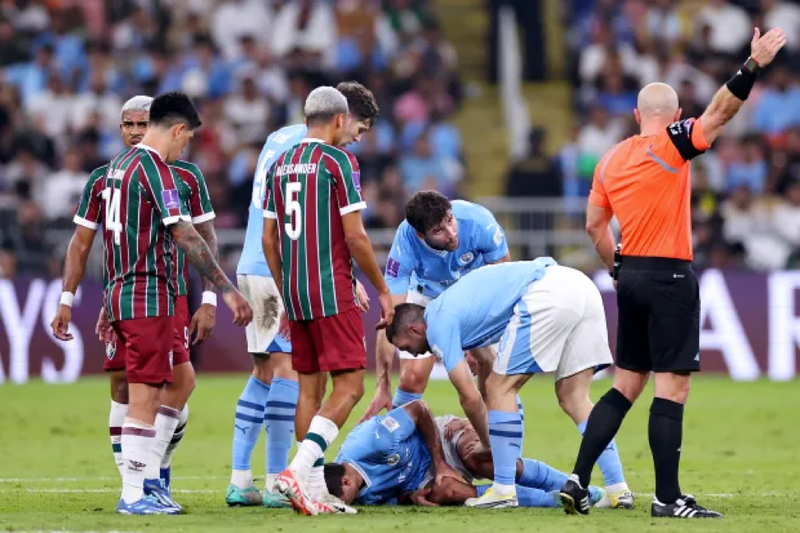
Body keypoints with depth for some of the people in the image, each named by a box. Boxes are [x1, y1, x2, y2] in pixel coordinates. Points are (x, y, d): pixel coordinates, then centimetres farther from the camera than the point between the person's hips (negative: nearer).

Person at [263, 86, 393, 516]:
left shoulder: (281, 165, 12)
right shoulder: (338, 161, -8)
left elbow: (269, 239, 14)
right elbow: (354, 236, -12)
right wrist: (383, 291, -3)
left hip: (295, 291, 7)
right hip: (332, 289, -7)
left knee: (310, 388, 11)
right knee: (348, 387, -6)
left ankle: (315, 492, 8)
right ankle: (298, 471, -22)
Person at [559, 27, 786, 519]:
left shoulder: (611, 159, 11)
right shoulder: (670, 144, -9)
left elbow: (595, 225, 17)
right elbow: (719, 112, -20)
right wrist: (754, 65, -24)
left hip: (631, 276, 7)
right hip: (670, 278, -7)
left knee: (626, 386, 15)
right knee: (672, 387, -6)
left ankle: (578, 480, 10)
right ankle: (668, 498, -9)